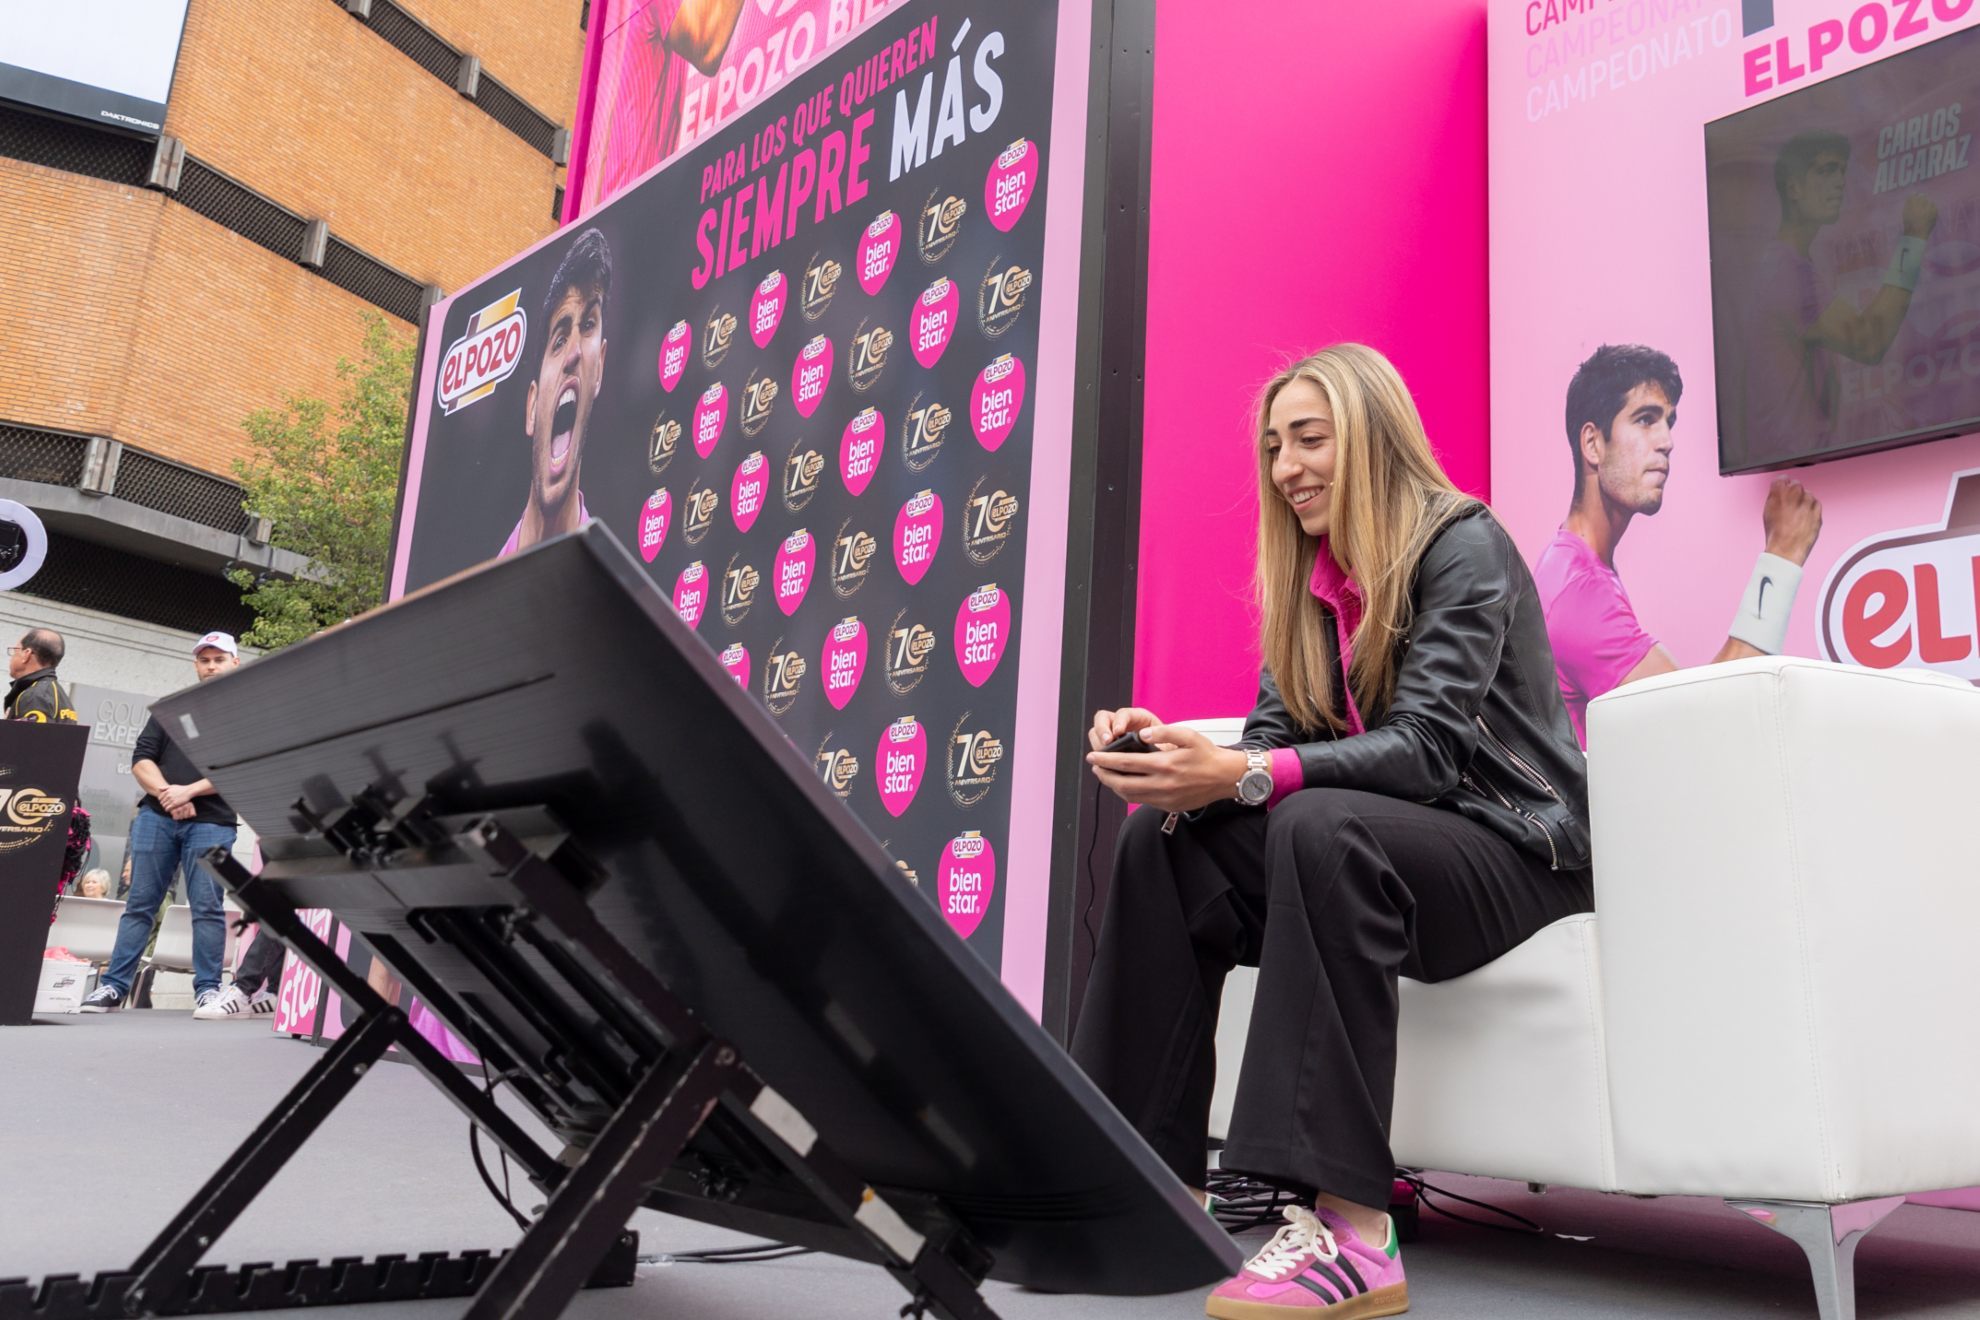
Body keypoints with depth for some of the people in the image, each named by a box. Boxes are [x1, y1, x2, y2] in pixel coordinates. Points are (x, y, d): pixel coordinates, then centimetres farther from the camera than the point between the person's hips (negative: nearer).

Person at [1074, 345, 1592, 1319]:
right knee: (1159, 837, -15)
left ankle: (1351, 1231, -37)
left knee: (1319, 823, -37)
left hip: (1513, 847, -6)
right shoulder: (1309, 577, 11)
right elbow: (1274, 738, 2)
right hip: (1383, 846, 7)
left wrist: (1243, 778, -35)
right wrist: (1176, 757, -20)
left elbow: (1426, 747, -23)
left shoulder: (1465, 546, -11)